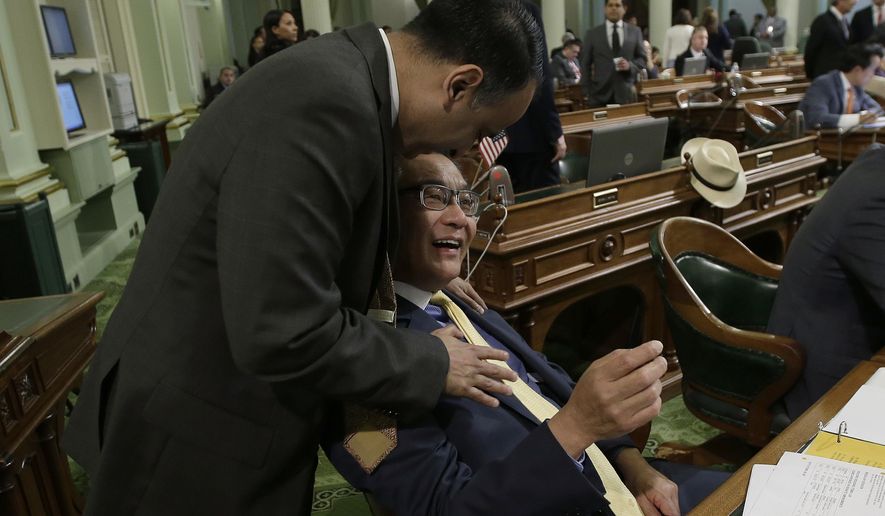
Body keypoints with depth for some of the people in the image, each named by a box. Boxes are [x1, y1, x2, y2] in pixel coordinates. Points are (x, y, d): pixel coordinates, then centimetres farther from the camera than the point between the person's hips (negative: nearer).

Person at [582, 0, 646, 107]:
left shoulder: (635, 32, 10)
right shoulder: (593, 34, 6)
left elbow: (642, 58, 13)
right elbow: (586, 65, 5)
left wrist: (630, 65, -10)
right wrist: (588, 92, -2)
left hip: (626, 93, 1)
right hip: (600, 94, -1)